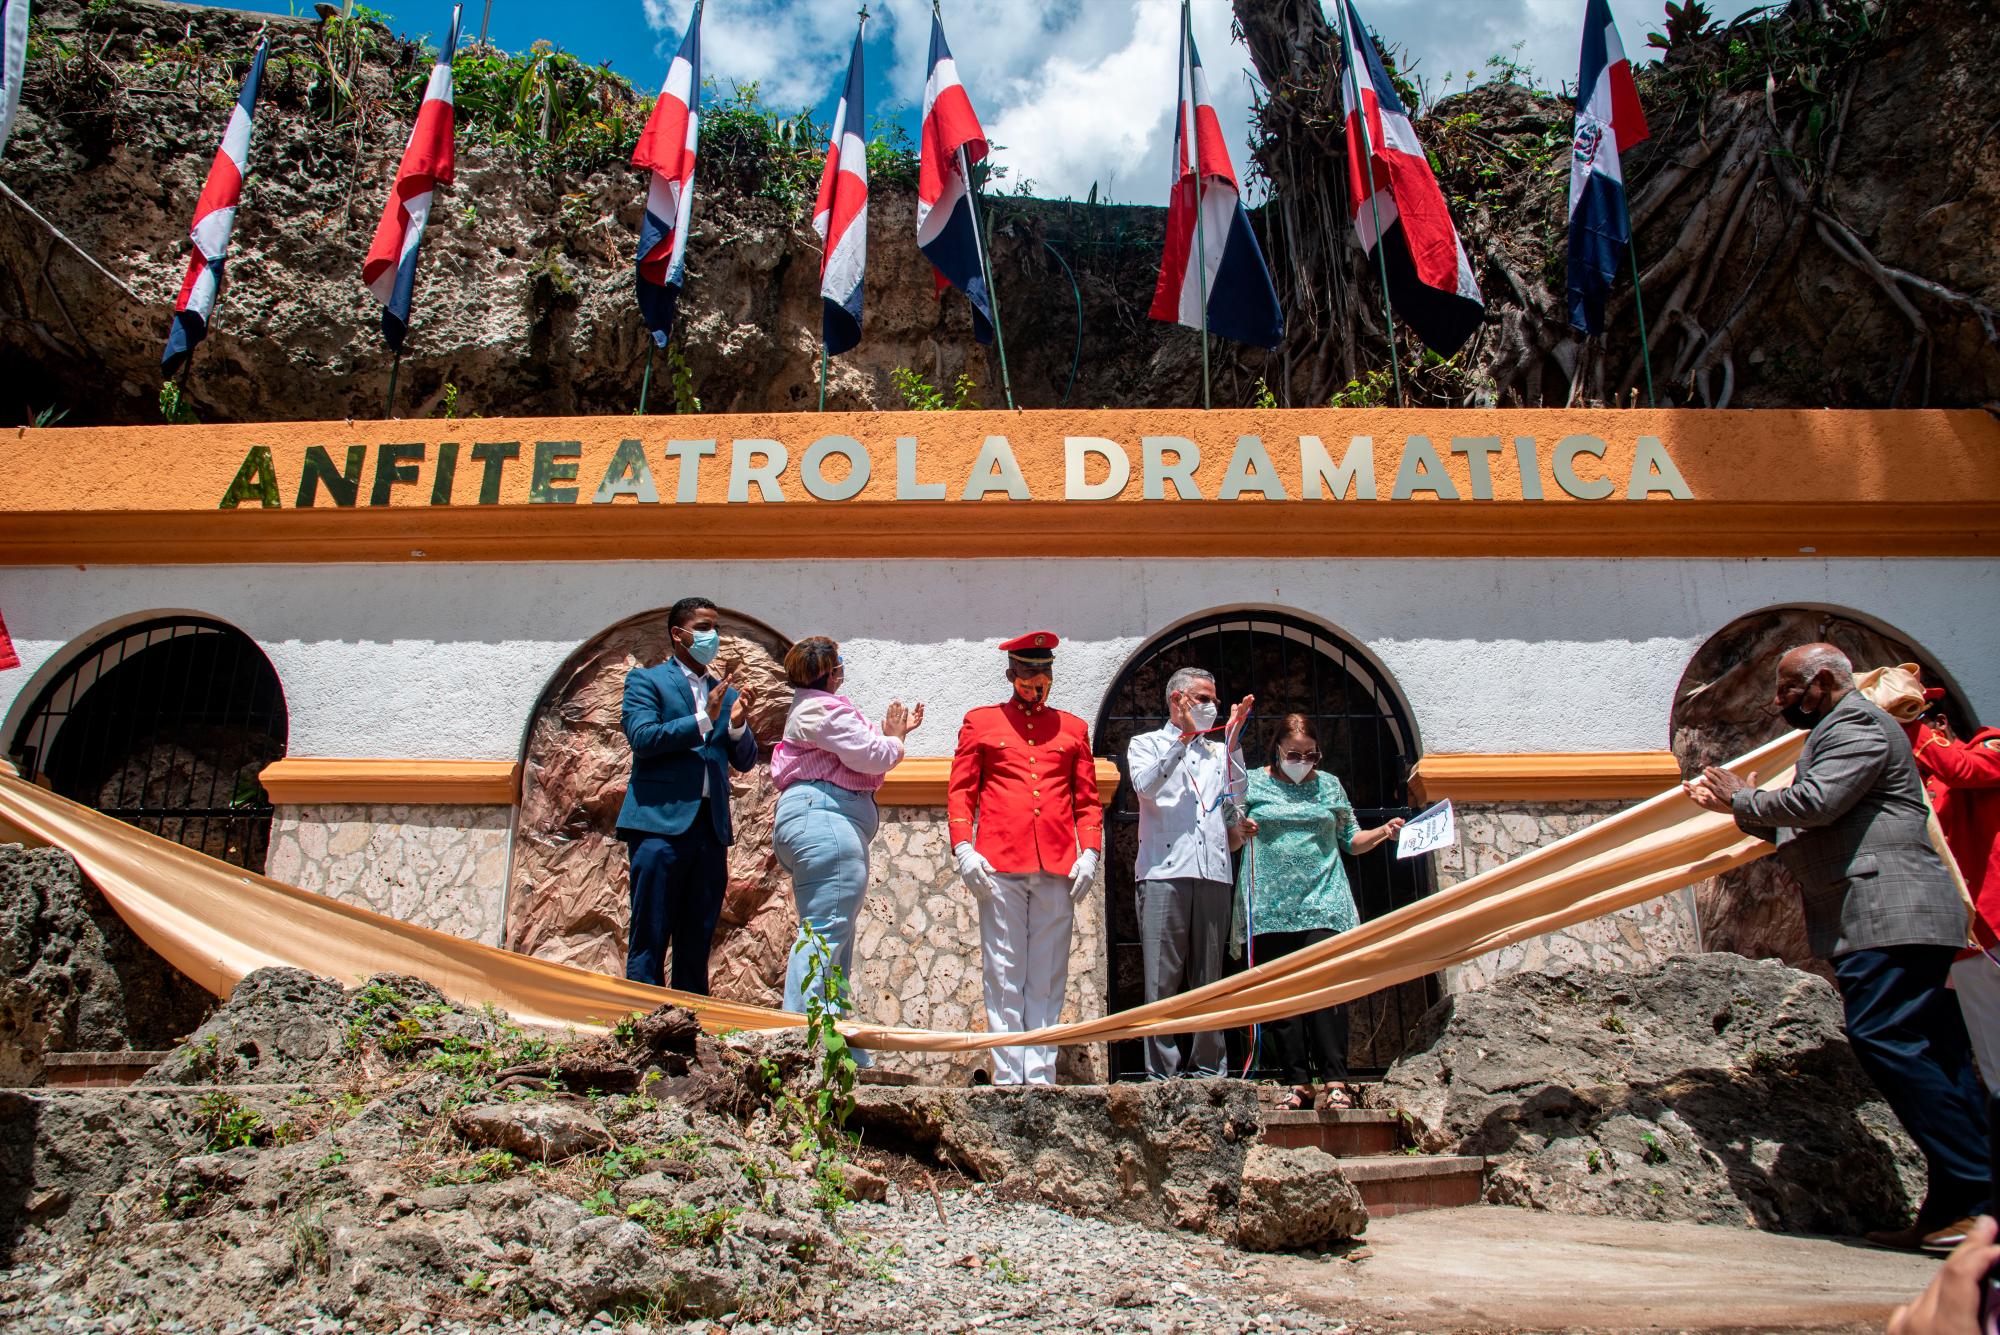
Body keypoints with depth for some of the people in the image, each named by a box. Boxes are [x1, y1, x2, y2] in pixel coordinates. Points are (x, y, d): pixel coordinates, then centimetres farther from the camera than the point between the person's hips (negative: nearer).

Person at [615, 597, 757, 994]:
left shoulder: (726, 693, 20)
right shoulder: (646, 680, 6)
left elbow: (745, 760, 16)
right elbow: (642, 737, -10)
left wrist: (738, 727, -5)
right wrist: (704, 719, -15)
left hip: (712, 826, 5)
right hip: (661, 821, -5)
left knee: (697, 940, 8)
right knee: (650, 938, -4)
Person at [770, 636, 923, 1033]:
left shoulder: (808, 709, 27)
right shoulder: (825, 708, -8)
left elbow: (858, 759, 27)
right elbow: (873, 757, -12)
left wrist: (895, 732, 23)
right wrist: (894, 736, 7)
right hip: (825, 822, -12)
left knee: (832, 937, 13)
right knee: (825, 933, -15)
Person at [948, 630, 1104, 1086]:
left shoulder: (1072, 728, 17)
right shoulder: (980, 721, 12)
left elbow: (1087, 800, 16)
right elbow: (960, 791, 7)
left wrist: (1089, 852, 2)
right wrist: (963, 848, -6)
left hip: (1057, 869, 2)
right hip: (999, 865, -2)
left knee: (1047, 979, 3)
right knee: (1004, 975, -1)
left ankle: (1040, 1078, 7)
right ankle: (1008, 1077, 4)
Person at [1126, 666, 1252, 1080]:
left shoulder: (1219, 751, 24)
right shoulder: (1146, 744, 14)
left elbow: (1237, 801, 9)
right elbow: (1145, 785, -7)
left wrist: (1232, 739, 7)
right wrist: (1184, 736, -5)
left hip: (1213, 874, 4)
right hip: (1164, 871, -4)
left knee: (1209, 978, 4)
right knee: (1163, 979, -7)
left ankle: (1209, 1069, 9)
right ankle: (1162, 1074, -4)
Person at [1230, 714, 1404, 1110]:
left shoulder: (1329, 785, 14)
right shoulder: (1251, 782, 8)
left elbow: (1351, 840, 18)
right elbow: (1229, 843, 9)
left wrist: (1383, 833, 1)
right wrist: (1240, 832, -13)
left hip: (1323, 904, 0)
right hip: (1269, 909, 0)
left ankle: (1336, 1083, -8)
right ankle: (1298, 1083, 6)